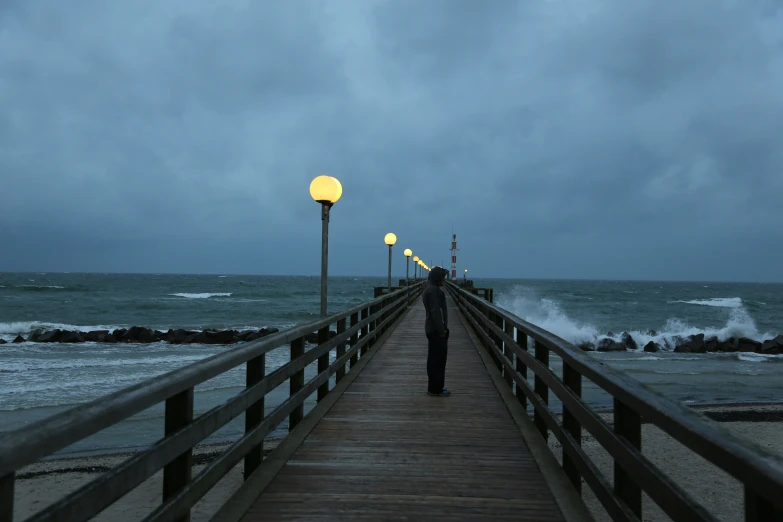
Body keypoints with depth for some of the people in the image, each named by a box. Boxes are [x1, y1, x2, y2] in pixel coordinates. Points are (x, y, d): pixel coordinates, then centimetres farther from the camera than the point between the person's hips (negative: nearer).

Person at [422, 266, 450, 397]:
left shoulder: (431, 289, 16)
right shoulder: (433, 290, -17)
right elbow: (435, 312, -22)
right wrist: (442, 330, -20)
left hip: (433, 329, 11)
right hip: (436, 330, -11)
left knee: (434, 359, 14)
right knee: (438, 359, -5)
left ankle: (434, 387, 20)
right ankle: (436, 389, 0)